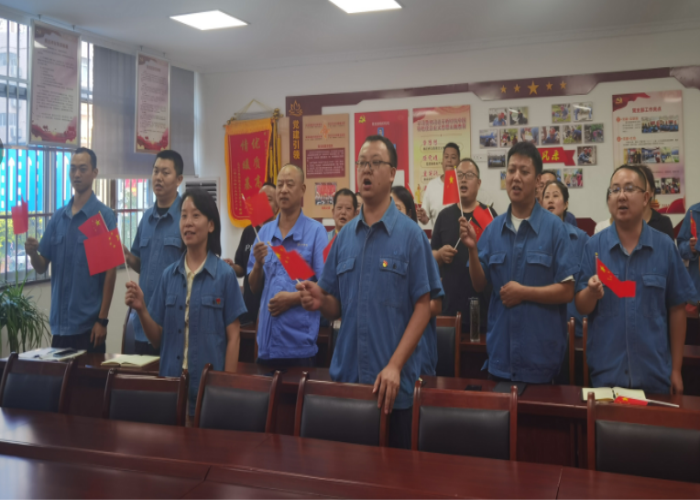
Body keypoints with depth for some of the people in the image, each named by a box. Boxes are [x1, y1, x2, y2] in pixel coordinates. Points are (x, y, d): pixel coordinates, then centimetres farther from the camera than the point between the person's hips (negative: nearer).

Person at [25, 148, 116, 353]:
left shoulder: (104, 215, -7)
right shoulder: (58, 216, 7)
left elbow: (110, 270, -8)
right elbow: (41, 267, 10)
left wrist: (102, 319, -11)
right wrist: (32, 253, -12)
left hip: (88, 323, -4)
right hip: (59, 322, 5)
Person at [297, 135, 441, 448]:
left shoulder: (410, 234, -4)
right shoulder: (345, 235, 9)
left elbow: (423, 307, -8)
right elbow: (337, 308, 12)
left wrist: (395, 366, -16)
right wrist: (319, 300, -11)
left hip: (393, 382, -4)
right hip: (345, 375, 4)